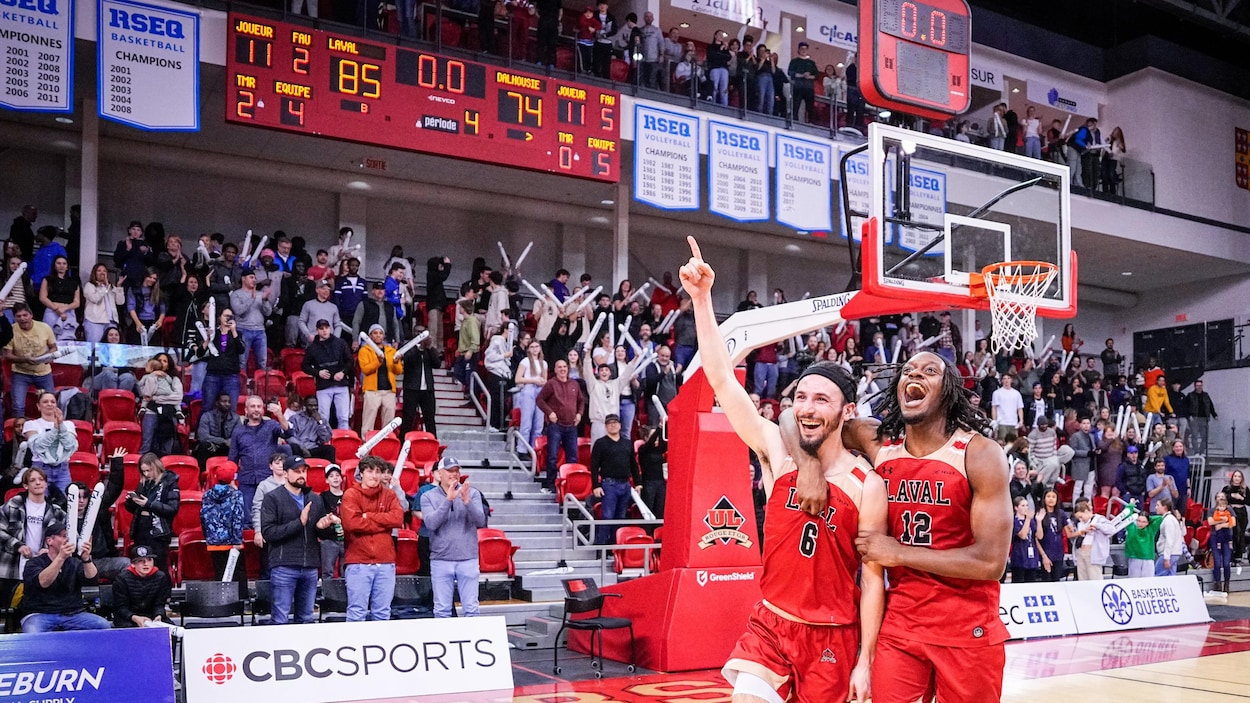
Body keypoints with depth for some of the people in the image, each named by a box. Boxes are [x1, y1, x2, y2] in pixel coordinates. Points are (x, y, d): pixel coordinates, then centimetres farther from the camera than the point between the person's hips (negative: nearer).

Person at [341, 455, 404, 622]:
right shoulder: (351, 495, 2)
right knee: (357, 613, -3)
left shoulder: (389, 495, 12)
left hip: (385, 563, 4)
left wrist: (369, 516, -7)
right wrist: (384, 523, -7)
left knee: (383, 613, 8)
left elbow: (398, 518, -4)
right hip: (358, 563, -3)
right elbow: (352, 523, -14)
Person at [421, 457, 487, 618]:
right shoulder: (428, 496, 3)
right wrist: (448, 500, -21)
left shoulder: (473, 493, 3)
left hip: (468, 559, 0)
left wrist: (467, 502, -25)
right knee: (442, 610, 5)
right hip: (441, 560, 0)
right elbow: (431, 523, -12)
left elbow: (481, 521, -8)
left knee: (471, 608, 3)